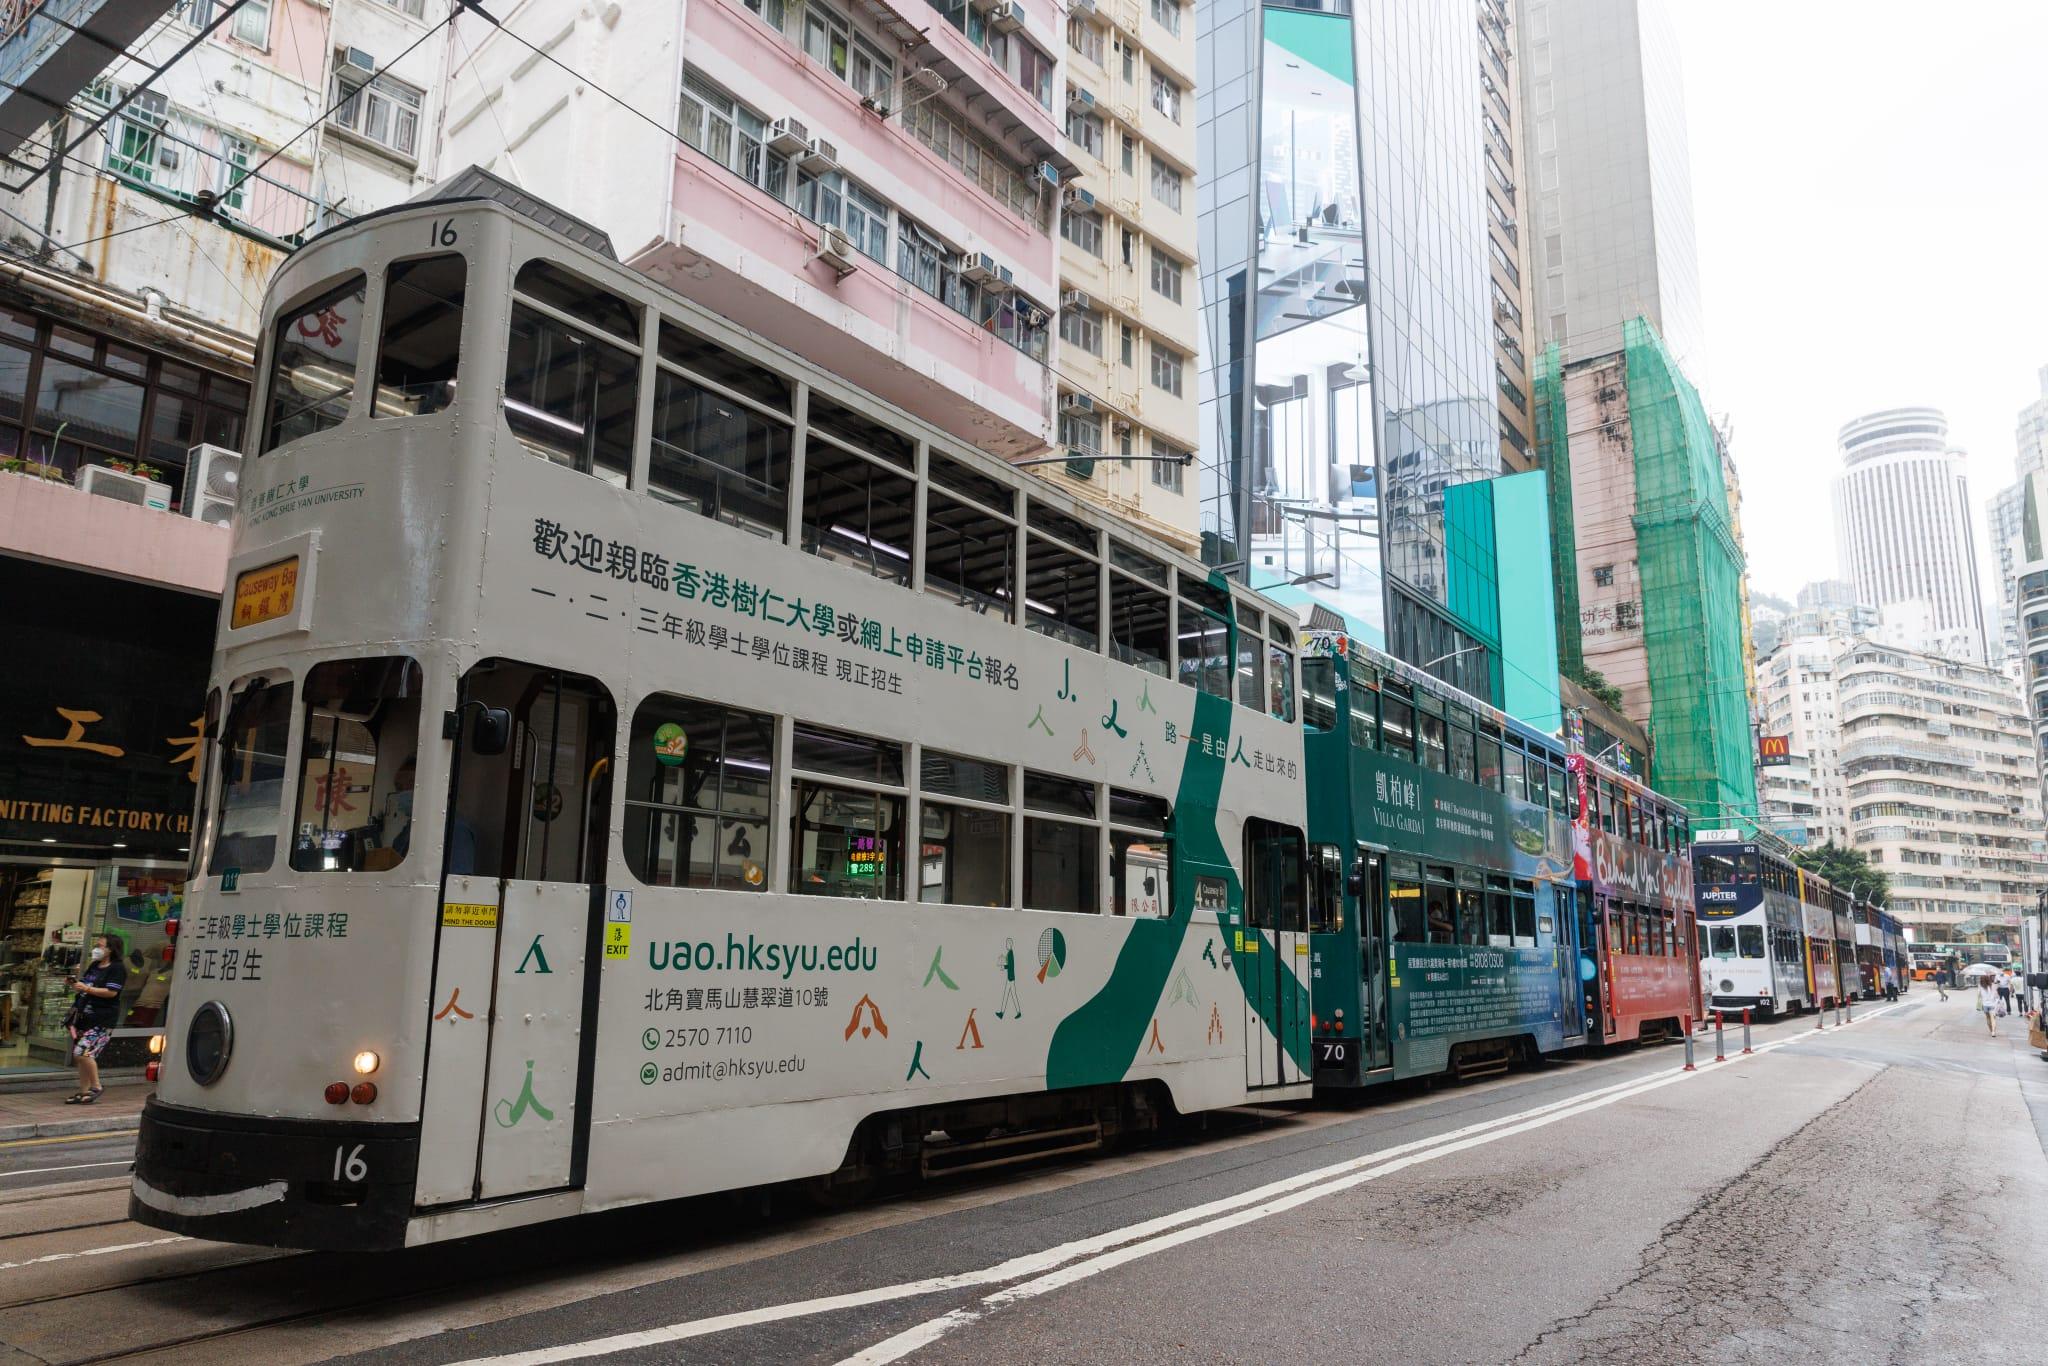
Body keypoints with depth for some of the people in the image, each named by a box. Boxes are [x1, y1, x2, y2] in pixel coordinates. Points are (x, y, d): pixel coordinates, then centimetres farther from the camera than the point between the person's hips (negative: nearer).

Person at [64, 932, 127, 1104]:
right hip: (84, 1016, 9)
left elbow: (111, 992, -17)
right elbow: (85, 984, 28)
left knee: (83, 1053, -18)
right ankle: (84, 1092, 17)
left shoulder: (117, 968, -9)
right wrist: (74, 982, 8)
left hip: (101, 1020, -9)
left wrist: (87, 988, -21)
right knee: (79, 1055, 9)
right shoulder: (93, 966, 17)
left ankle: (96, 1086, -2)